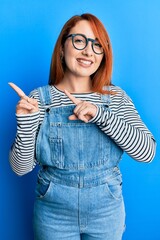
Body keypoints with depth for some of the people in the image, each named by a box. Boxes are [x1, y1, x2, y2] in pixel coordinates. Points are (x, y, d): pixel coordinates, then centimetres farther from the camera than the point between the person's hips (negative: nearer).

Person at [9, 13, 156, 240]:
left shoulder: (116, 97, -6)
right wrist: (26, 125, -24)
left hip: (107, 210, 1)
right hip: (54, 212, -1)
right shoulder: (39, 99, -9)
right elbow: (21, 168, -7)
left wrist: (102, 116, -26)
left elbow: (147, 152, -16)